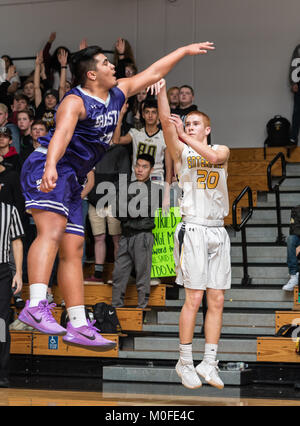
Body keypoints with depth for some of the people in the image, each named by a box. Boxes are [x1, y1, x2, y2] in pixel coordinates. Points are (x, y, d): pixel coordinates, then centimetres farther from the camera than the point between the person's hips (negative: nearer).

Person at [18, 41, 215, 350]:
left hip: (72, 180, 9)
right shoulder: (75, 102, -15)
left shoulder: (117, 94, 13)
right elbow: (61, 133, -34)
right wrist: (50, 167, -52)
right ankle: (36, 306, -44)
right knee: (52, 232, -29)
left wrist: (185, 50, 32)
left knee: (72, 250, 6)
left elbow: (152, 73, 26)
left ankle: (78, 325, 6)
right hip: (46, 169, -9)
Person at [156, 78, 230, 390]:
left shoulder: (222, 150, 12)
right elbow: (166, 122, -9)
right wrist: (161, 91, -19)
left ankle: (208, 364, 8)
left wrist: (186, 136, -9)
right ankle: (185, 362, -1)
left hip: (218, 232, 3)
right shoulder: (180, 152, 7)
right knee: (194, 298, -9)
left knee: (217, 300, 2)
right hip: (193, 229, -3)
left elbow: (213, 157, -12)